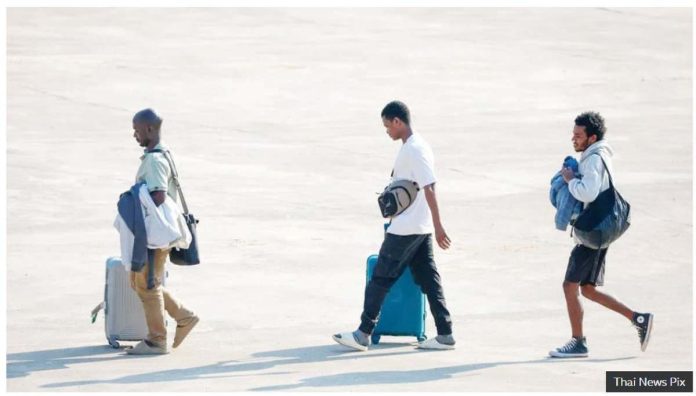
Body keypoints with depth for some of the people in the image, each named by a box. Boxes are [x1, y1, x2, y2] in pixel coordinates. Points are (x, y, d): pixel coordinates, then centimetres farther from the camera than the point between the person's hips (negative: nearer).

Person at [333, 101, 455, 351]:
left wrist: (438, 226, -24)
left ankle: (363, 334, 1)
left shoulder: (414, 150, -17)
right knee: (428, 279, 9)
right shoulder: (415, 146, 14)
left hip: (405, 229, -10)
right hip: (421, 227, 10)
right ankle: (445, 335, 8)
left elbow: (429, 188, -22)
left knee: (381, 278, -3)